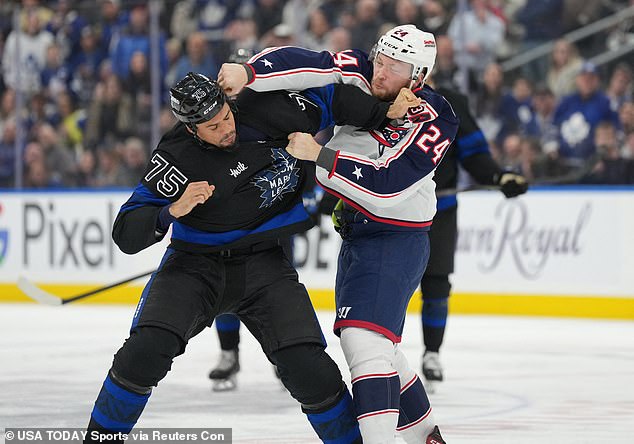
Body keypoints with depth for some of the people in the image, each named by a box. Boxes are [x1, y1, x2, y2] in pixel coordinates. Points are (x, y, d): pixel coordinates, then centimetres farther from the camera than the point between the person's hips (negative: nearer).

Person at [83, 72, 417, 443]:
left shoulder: (263, 112, -13)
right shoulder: (176, 159, -18)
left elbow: (332, 100, 2)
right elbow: (127, 234, -19)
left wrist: (385, 113, -8)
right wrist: (172, 211, -35)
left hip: (264, 263, 2)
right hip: (196, 263, -2)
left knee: (308, 365, -14)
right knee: (149, 346, -23)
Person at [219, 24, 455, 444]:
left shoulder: (433, 122, -19)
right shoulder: (361, 74, -4)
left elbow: (385, 186, -28)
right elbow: (305, 64, -18)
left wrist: (317, 154, -30)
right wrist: (246, 72, -35)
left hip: (397, 240, -8)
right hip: (356, 234, 8)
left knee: (364, 337, -22)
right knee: (378, 345, 18)